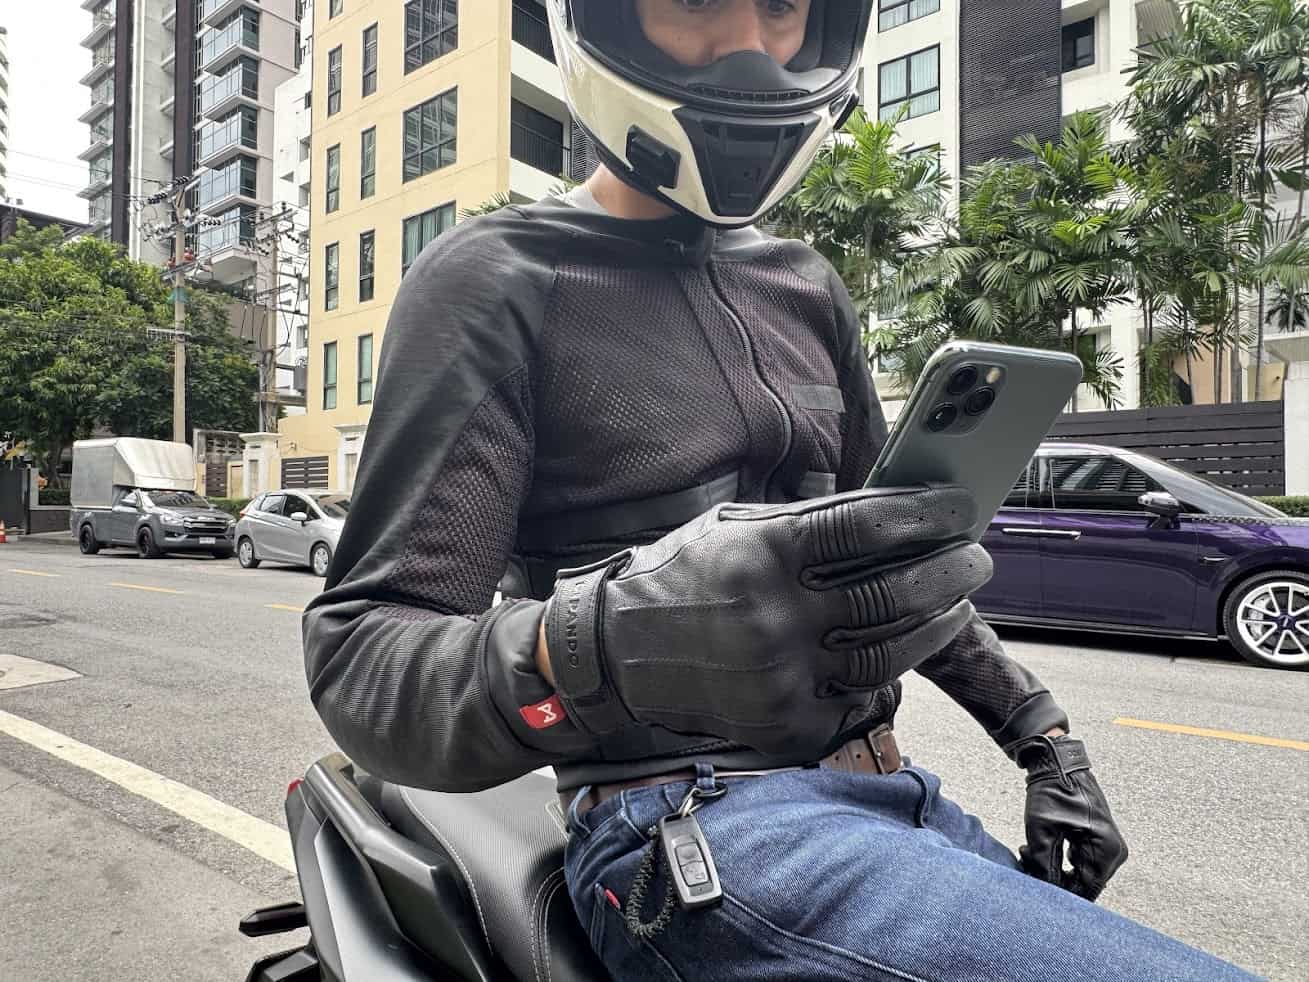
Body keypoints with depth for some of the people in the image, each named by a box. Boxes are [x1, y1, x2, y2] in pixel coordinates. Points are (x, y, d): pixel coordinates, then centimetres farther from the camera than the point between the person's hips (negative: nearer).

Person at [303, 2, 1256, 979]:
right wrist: (601, 643, -35)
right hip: (694, 823, -7)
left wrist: (1041, 732, 15)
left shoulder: (807, 287, 12)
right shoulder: (499, 277, -8)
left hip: (893, 790, 7)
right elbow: (361, 657, -14)